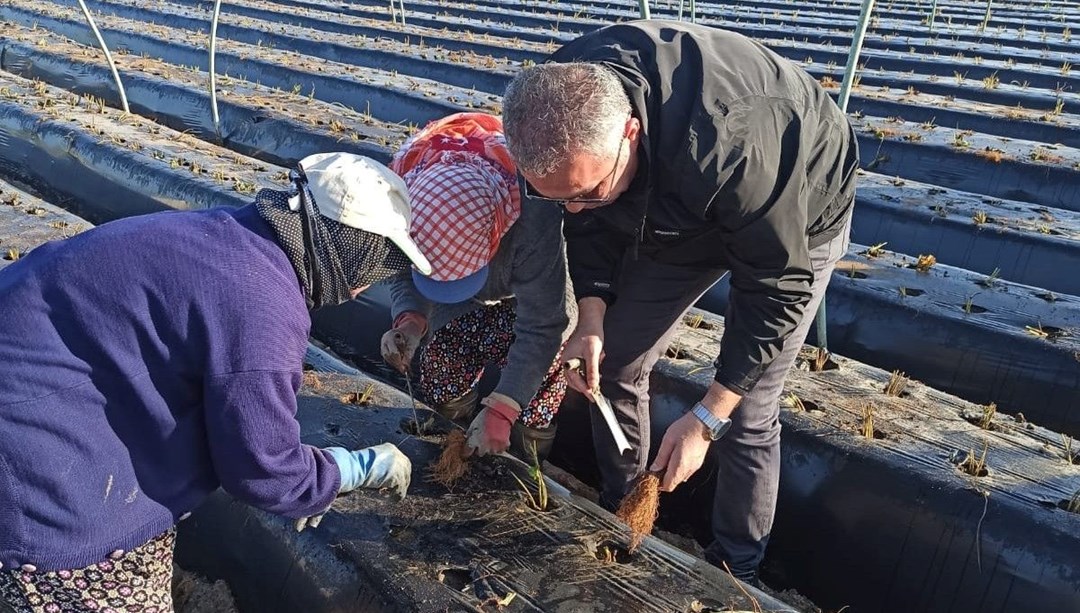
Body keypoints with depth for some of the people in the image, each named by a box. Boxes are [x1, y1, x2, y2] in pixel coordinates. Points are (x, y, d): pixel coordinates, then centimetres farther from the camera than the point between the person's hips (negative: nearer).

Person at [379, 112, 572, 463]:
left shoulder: (535, 218, -46)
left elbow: (540, 327, -36)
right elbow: (404, 278, -15)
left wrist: (500, 410, -37)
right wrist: (410, 320, -38)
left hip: (535, 292, -3)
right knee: (440, 393, 4)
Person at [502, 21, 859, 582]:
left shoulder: (731, 146, -45)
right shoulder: (563, 109, -26)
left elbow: (778, 289, -32)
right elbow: (589, 223, -7)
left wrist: (706, 418, -29)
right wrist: (591, 317, -22)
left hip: (796, 213, -5)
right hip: (676, 211, 6)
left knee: (747, 413, -6)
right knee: (612, 360, 5)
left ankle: (735, 567, 20)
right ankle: (619, 514, 28)